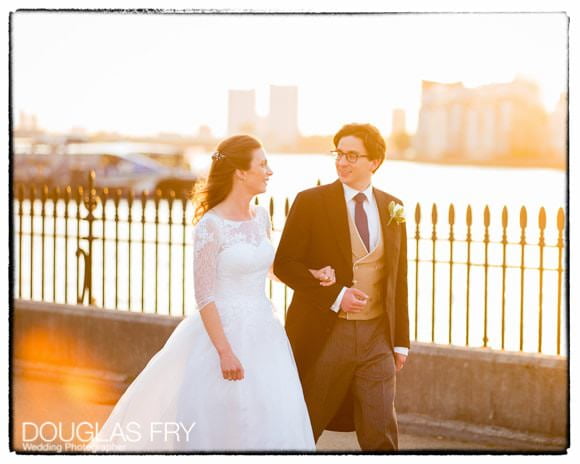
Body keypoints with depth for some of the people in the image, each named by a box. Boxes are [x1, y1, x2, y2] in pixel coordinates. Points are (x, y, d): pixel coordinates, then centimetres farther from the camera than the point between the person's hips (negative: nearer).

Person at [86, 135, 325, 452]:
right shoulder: (210, 225, -15)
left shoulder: (261, 217, 6)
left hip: (264, 333, 7)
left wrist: (311, 272, 12)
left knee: (271, 423, 7)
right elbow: (204, 295, -16)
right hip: (226, 331, -7)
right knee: (223, 428, 1)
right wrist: (225, 351, -20)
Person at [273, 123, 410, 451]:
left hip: (376, 337, 3)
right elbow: (285, 264, -8)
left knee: (381, 431, 0)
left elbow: (398, 277, 12)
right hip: (323, 334, -3)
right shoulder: (311, 202, -4)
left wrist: (401, 340, 10)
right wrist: (334, 295, -19)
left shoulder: (392, 208, 8)